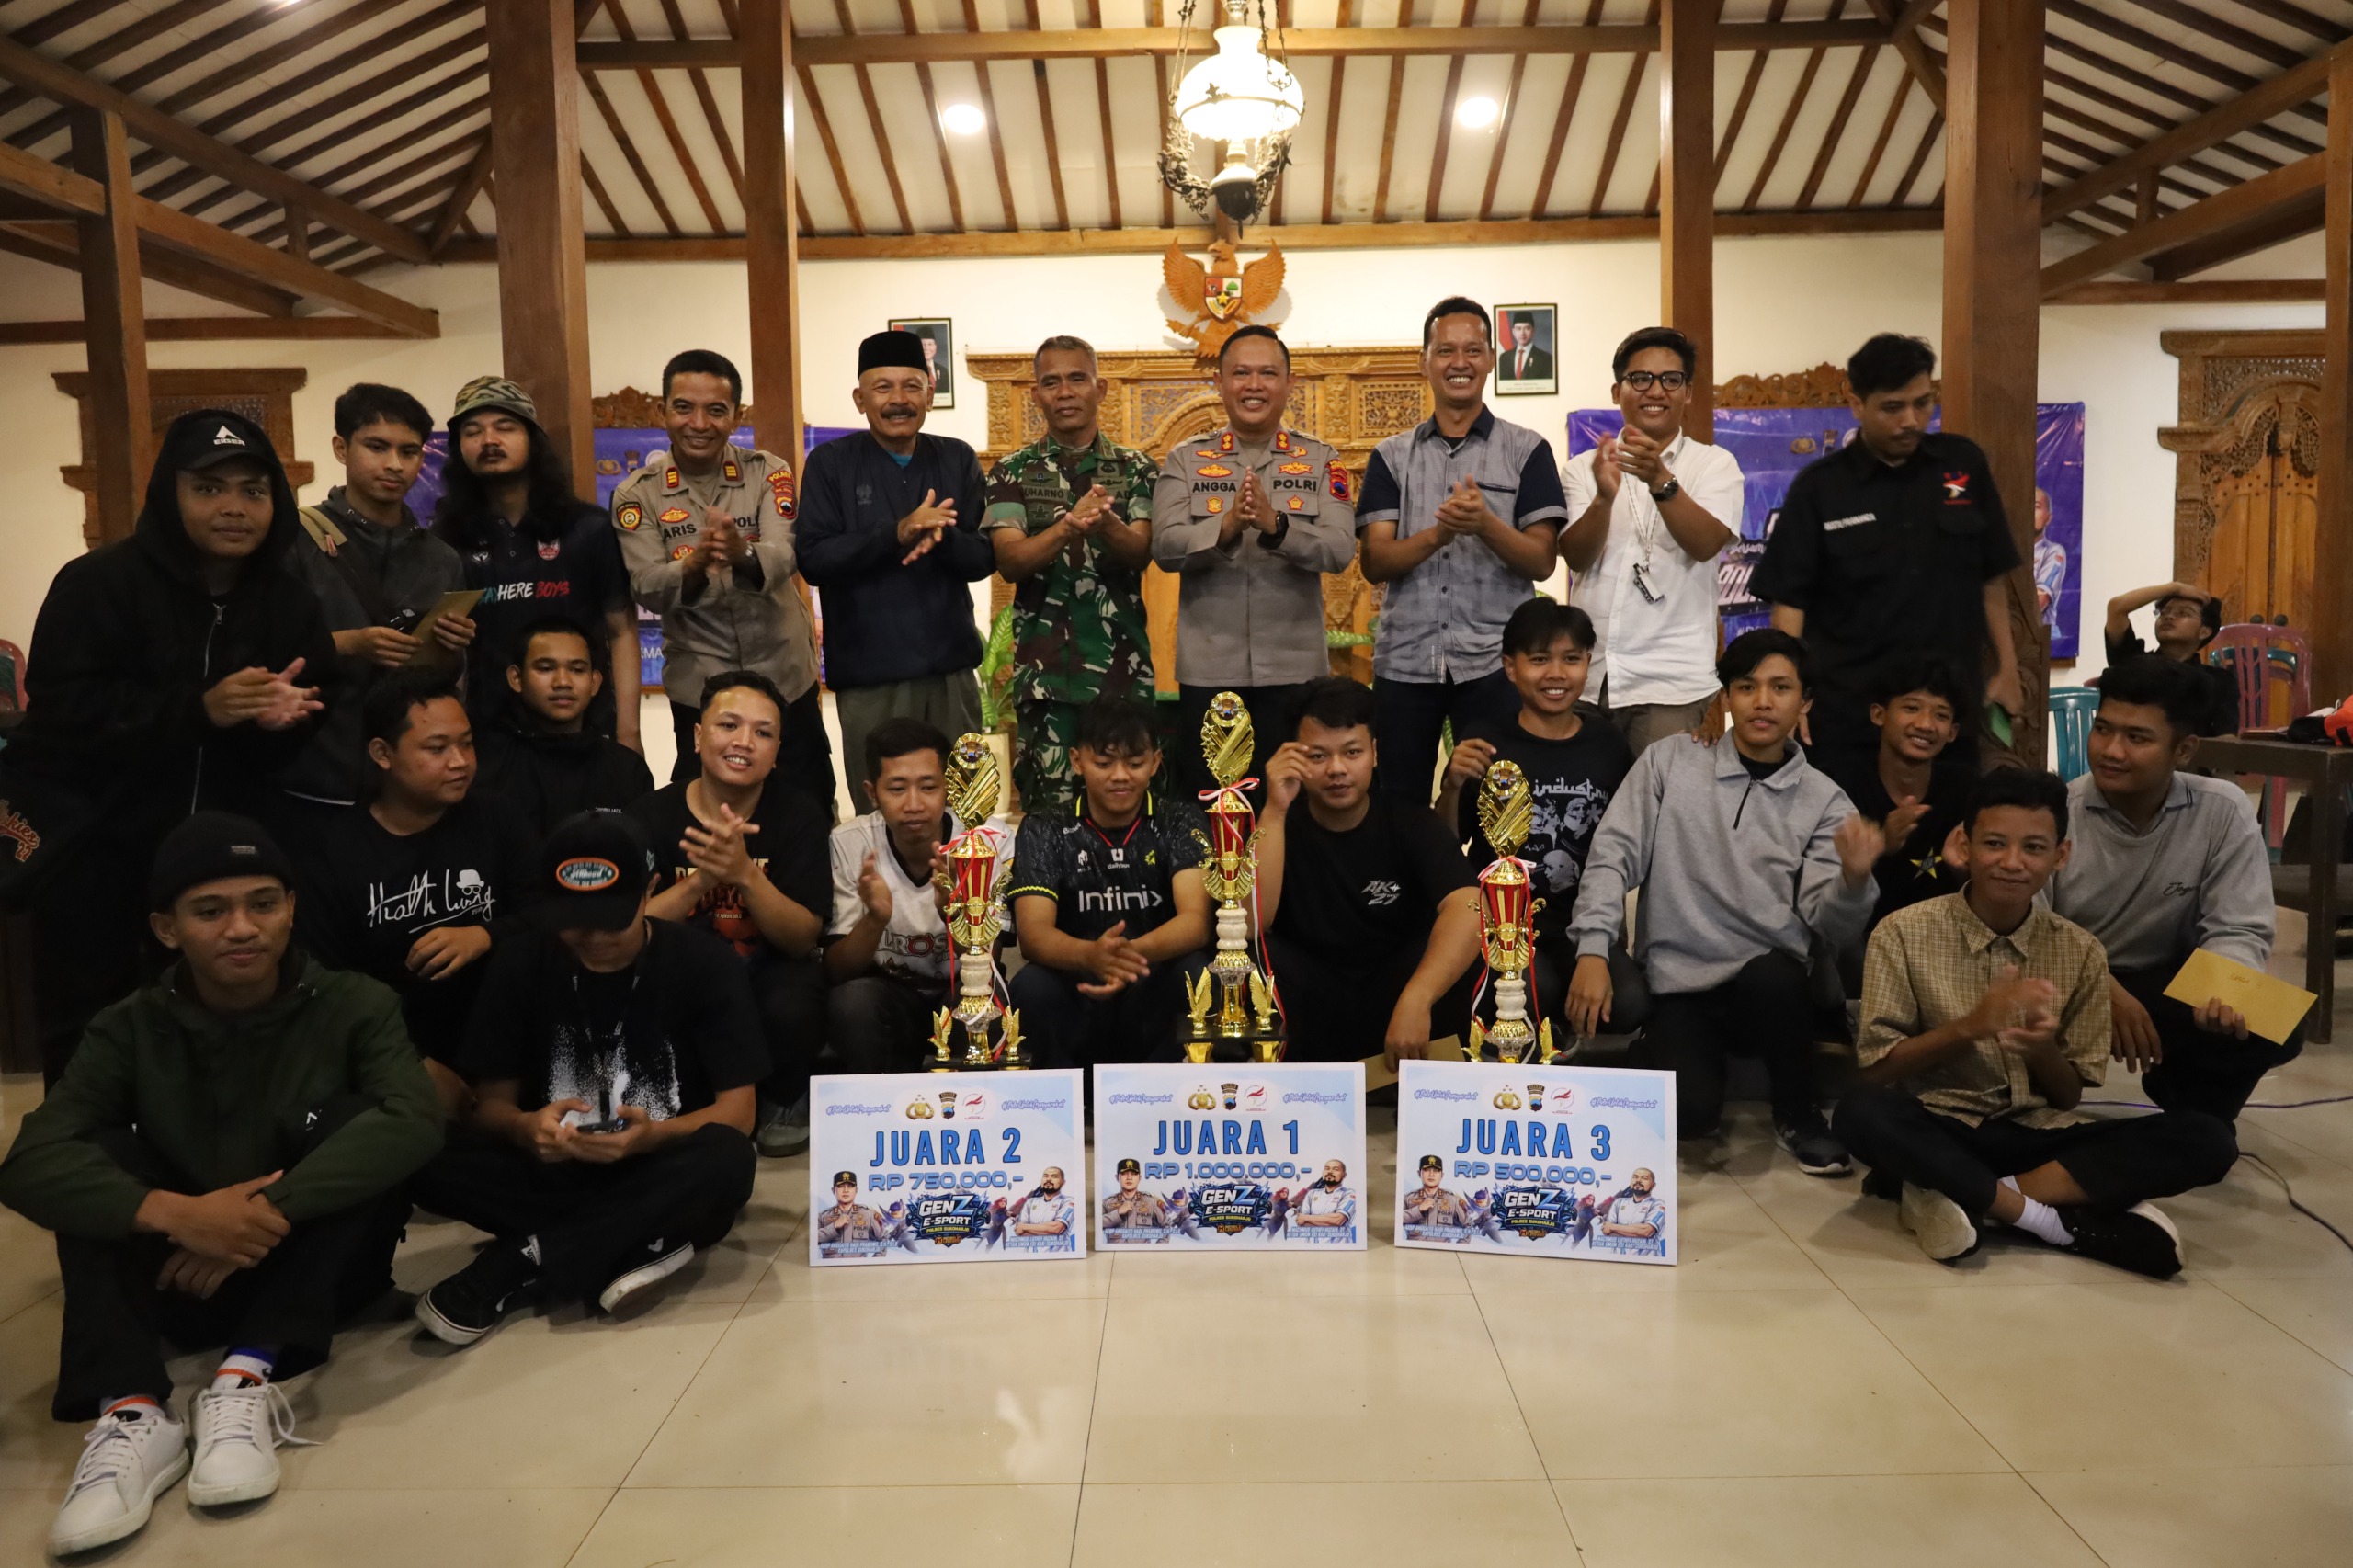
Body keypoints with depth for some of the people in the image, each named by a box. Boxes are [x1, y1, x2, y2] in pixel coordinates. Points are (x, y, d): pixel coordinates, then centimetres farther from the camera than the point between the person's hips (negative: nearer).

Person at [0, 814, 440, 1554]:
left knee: (346, 1119, -25)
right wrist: (175, 1214, -36)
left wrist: (269, 1212, -34)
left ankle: (248, 1380, -32)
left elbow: (414, 1121, -28)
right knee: (99, 1159, -19)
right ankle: (131, 1412, -33)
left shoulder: (352, 1007, -10)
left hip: (320, 1269, -2)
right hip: (184, 1277, 2)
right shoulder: (131, 1030, -4)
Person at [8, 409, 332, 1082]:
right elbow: (62, 709, -19)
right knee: (87, 1030, 7)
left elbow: (306, 738, 2)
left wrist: (281, 719, -22)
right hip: (91, 846, -3)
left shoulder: (289, 600, 3)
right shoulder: (98, 582, -10)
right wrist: (199, 709, -29)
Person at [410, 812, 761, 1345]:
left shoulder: (705, 963, -10)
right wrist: (525, 1129, -27)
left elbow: (737, 1112, -12)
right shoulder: (520, 964, -3)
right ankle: (634, 1247, -23)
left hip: (661, 1171, -2)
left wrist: (654, 1136, -33)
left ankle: (517, 1268, -25)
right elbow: (490, 1102, -3)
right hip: (558, 1167, 2)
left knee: (727, 1159, -36)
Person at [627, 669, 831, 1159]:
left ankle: (785, 1100, 3)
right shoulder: (651, 816, -7)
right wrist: (700, 879, -33)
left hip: (769, 971, -1)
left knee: (791, 1010, -35)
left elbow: (804, 939, -16)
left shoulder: (800, 816, -9)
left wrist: (745, 873, -35)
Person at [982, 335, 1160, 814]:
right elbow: (1009, 561, -7)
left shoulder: (1137, 470, 7)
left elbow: (1141, 552, -7)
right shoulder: (1013, 472, 6)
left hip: (1124, 663, 1)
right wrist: (1068, 526, -27)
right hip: (1045, 667, -1)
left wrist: (1106, 526, -31)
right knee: (1050, 807, 0)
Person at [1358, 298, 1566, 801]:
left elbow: (1542, 562, -2)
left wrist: (1485, 524, -20)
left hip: (1493, 662, -2)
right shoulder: (1391, 456, 9)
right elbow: (1375, 564, 0)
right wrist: (1437, 533, -18)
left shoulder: (1527, 450, 5)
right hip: (1403, 661, 2)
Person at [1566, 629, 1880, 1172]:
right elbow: (1613, 856, -1)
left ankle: (1797, 1113, -6)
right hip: (1677, 985, -1)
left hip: (1772, 988, 1)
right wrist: (1593, 950, -15)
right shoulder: (1667, 764, 5)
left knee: (1773, 973, -36)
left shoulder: (1824, 801, 6)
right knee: (1687, 1110, -29)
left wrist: (1854, 878, -24)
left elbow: (1828, 929, -2)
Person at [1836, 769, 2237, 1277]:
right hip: (1941, 1131, -3)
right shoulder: (1905, 933, -5)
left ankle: (1963, 1196, -22)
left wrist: (2043, 1050, -17)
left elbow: (2069, 1096, 6)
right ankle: (2064, 1222, -22)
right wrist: (1969, 1026, -23)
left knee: (2207, 1139, -18)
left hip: (2039, 1134, 4)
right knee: (1861, 1111, -36)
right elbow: (1874, 1072, -9)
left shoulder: (2081, 952, 3)